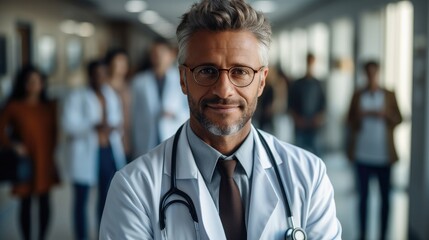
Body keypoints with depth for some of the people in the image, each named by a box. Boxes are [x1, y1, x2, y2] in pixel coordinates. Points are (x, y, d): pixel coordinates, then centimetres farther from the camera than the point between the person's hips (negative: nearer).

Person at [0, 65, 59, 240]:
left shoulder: (50, 106, 7)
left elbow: (56, 131, 11)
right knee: (26, 202, 3)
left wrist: (53, 152, 3)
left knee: (45, 200, 6)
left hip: (46, 162, 3)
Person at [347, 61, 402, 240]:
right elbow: (350, 120, 7)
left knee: (385, 196, 3)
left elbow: (399, 119, 5)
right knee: (363, 195, 5)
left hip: (383, 155, 0)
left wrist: (385, 114, -14)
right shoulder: (358, 95, 8)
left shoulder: (389, 95, 6)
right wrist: (361, 115, -13)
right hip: (363, 154, 1)